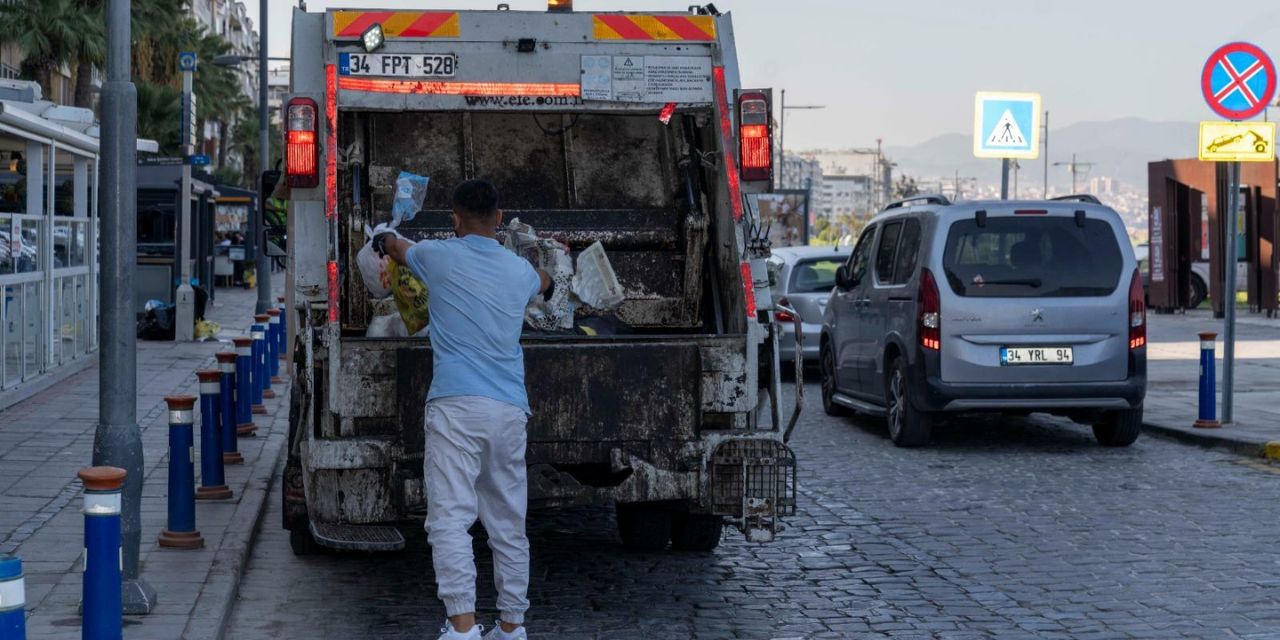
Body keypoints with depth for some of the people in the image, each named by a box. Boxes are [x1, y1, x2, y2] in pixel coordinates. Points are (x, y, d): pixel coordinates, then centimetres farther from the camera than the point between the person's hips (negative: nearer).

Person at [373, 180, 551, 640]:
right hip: (510, 411, 4)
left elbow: (396, 248, 30)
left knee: (450, 519, -10)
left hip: (457, 406, -4)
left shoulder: (439, 256, 6)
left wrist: (385, 239, 54)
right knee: (509, 525, 11)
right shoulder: (520, 270, 15)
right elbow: (544, 282, 42)